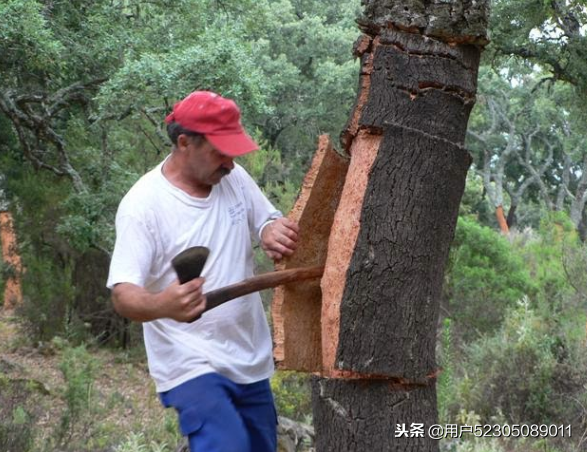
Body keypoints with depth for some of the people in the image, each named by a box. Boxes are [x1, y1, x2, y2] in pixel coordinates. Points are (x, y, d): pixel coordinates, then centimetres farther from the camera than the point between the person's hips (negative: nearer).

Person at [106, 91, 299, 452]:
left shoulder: (234, 178, 1)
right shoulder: (144, 205, -17)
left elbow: (270, 219, 13)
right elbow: (124, 295, -22)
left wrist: (273, 232, -13)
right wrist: (162, 304, -46)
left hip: (252, 358, 7)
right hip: (193, 365, -7)